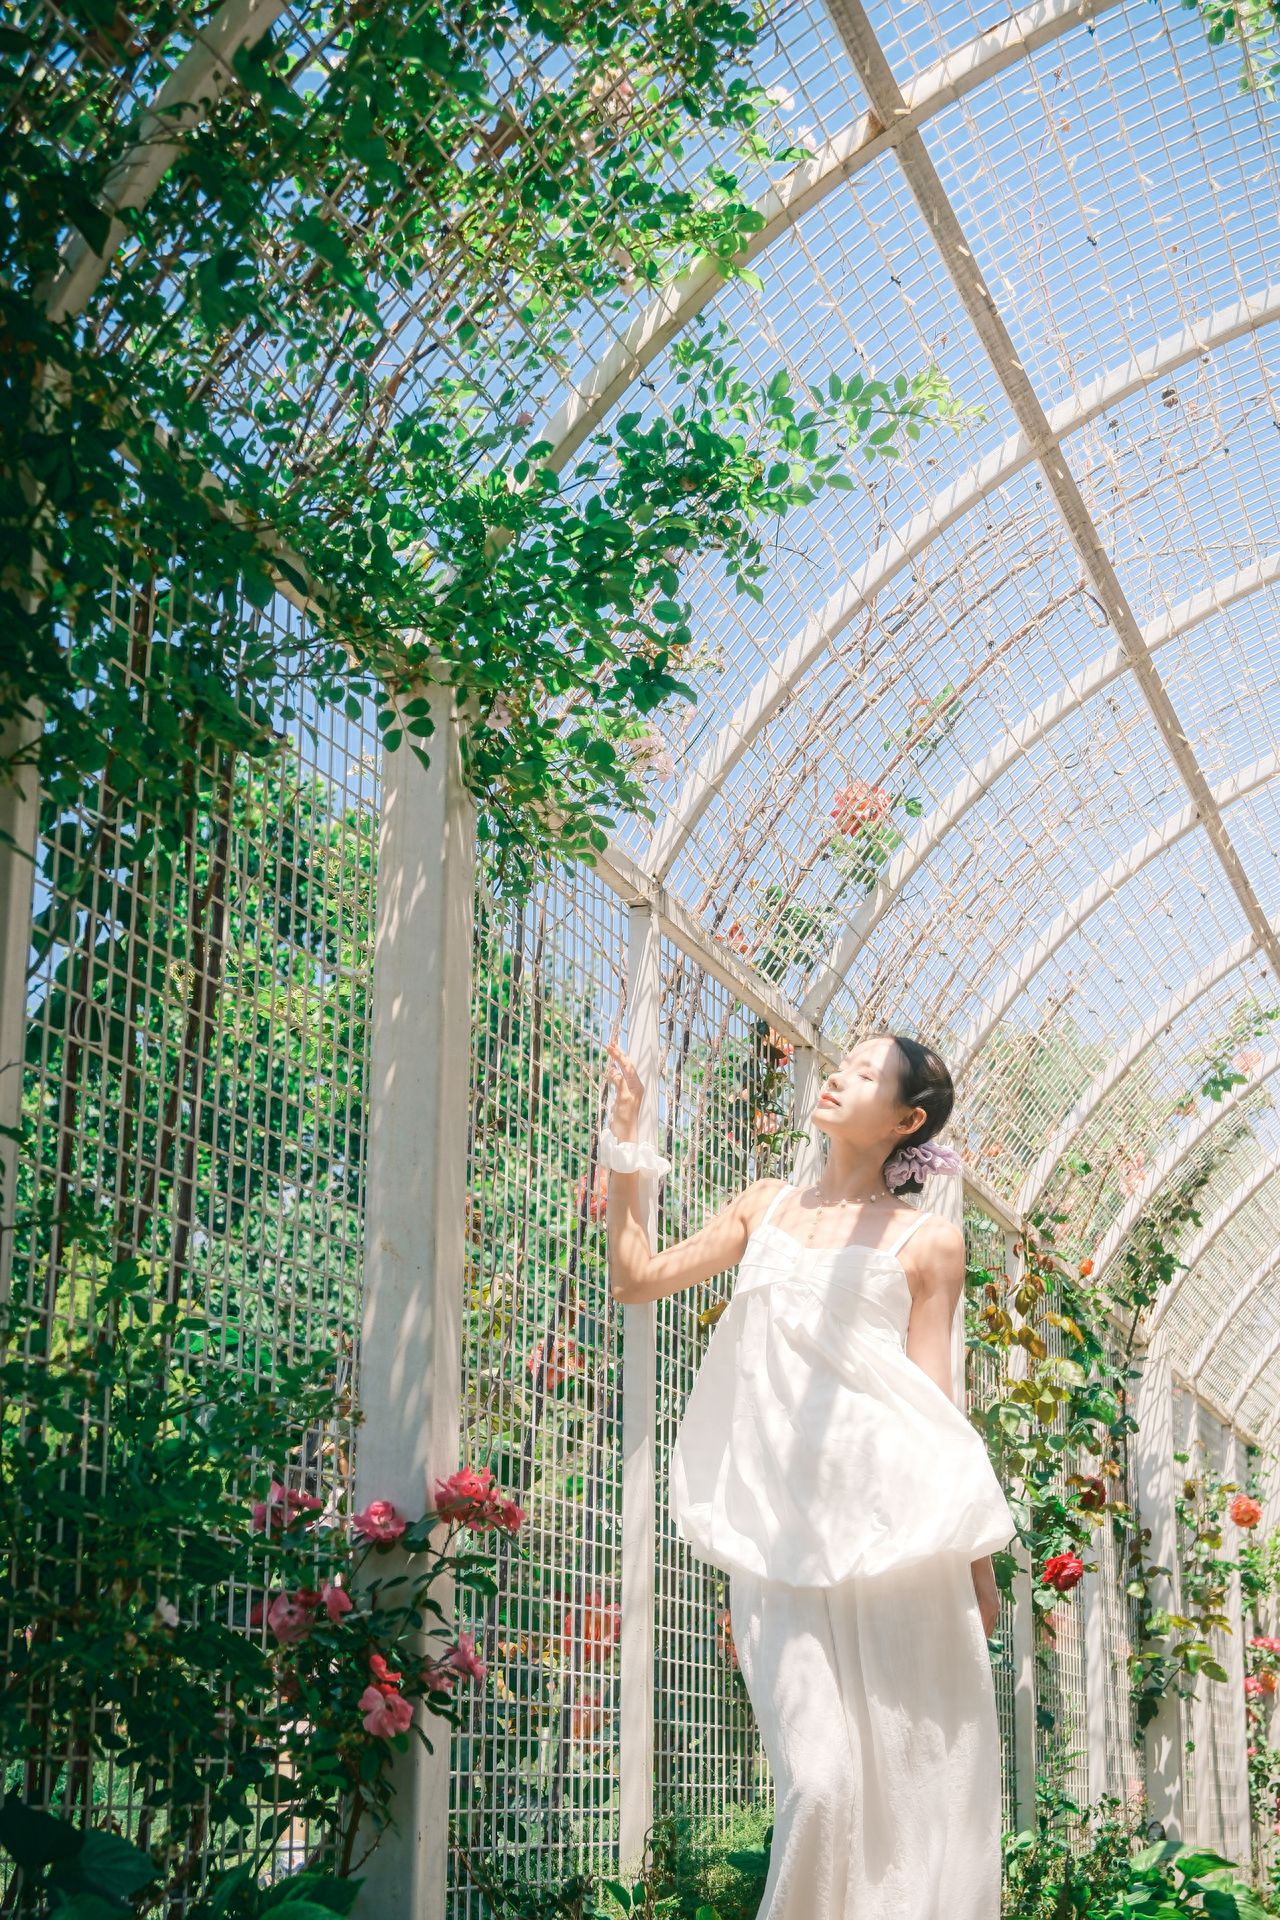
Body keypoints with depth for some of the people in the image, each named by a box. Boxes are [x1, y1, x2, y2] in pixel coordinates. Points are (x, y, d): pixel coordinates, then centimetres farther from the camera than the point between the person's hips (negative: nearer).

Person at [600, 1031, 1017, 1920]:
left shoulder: (929, 1241, 7)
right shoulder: (768, 1206, 18)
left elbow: (935, 1405, 6)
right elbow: (638, 1277, 19)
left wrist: (977, 1564, 2)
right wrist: (626, 1147, 12)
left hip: (891, 1519, -2)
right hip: (781, 1531, 2)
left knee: (918, 1780, -1)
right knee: (821, 1785, -11)